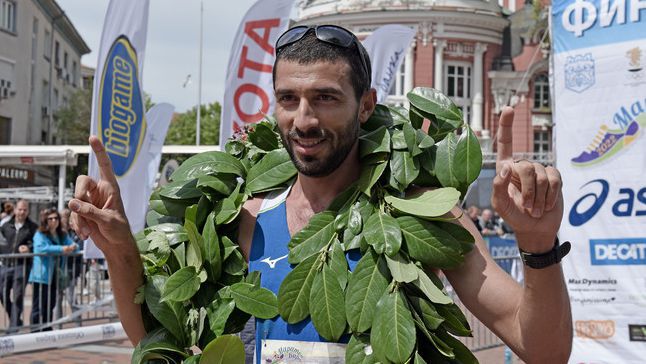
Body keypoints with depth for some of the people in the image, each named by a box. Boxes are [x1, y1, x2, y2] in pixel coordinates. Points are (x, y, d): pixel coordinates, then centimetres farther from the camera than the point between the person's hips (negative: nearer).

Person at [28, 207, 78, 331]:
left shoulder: (62, 235, 14)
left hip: (55, 276, 7)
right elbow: (40, 248, -24)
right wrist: (61, 249, -30)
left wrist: (73, 247, -19)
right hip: (41, 276, -7)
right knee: (39, 307, -4)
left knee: (50, 306, 14)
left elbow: (73, 245, 7)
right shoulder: (40, 234, -6)